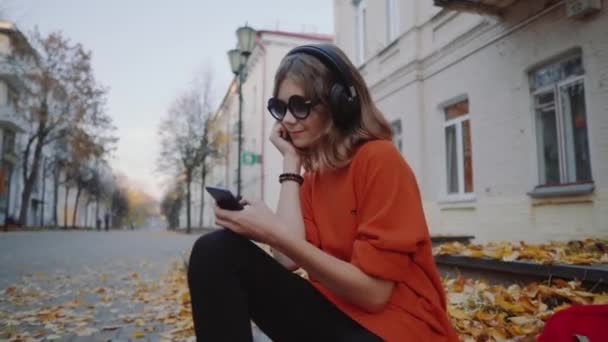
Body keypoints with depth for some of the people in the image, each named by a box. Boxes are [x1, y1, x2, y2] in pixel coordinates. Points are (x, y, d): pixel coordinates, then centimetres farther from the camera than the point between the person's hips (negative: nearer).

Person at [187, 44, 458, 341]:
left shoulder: (380, 160, -13)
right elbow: (287, 258, -9)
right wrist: (291, 161, -5)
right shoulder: (312, 174, 8)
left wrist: (274, 233, -25)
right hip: (335, 312, 7)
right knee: (215, 252, -10)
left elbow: (374, 291, -18)